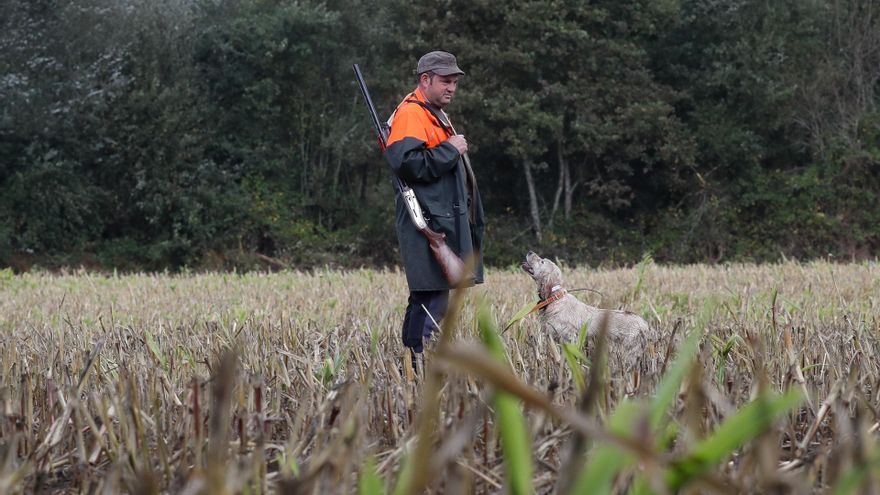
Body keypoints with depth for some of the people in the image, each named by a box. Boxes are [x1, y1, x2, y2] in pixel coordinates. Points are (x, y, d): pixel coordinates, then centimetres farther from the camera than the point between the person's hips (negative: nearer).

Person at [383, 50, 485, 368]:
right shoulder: (411, 115, -9)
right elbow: (406, 163, -24)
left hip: (447, 221, 10)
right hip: (428, 222, -10)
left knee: (425, 300, 10)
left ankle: (413, 362, 13)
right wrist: (449, 150, -16)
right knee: (432, 298, -15)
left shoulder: (437, 116, 24)